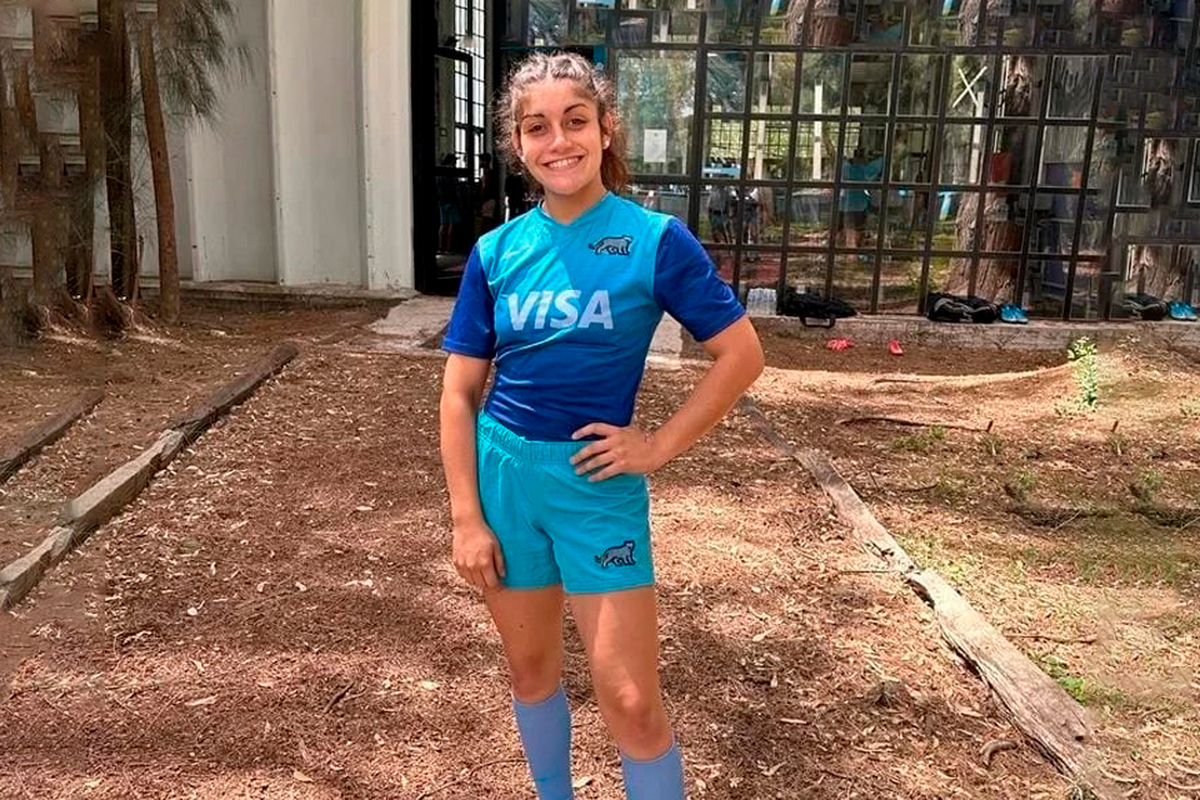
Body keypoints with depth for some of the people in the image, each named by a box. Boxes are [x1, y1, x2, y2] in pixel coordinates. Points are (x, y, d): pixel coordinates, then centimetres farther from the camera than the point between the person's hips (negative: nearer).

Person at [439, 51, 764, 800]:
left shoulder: (655, 240, -10)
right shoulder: (496, 252, -2)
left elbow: (743, 355, -6)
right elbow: (460, 391, 1)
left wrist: (661, 444, -10)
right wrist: (467, 518, -3)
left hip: (598, 485, -3)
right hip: (505, 476, 3)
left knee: (632, 701, 0)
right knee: (532, 668, 19)